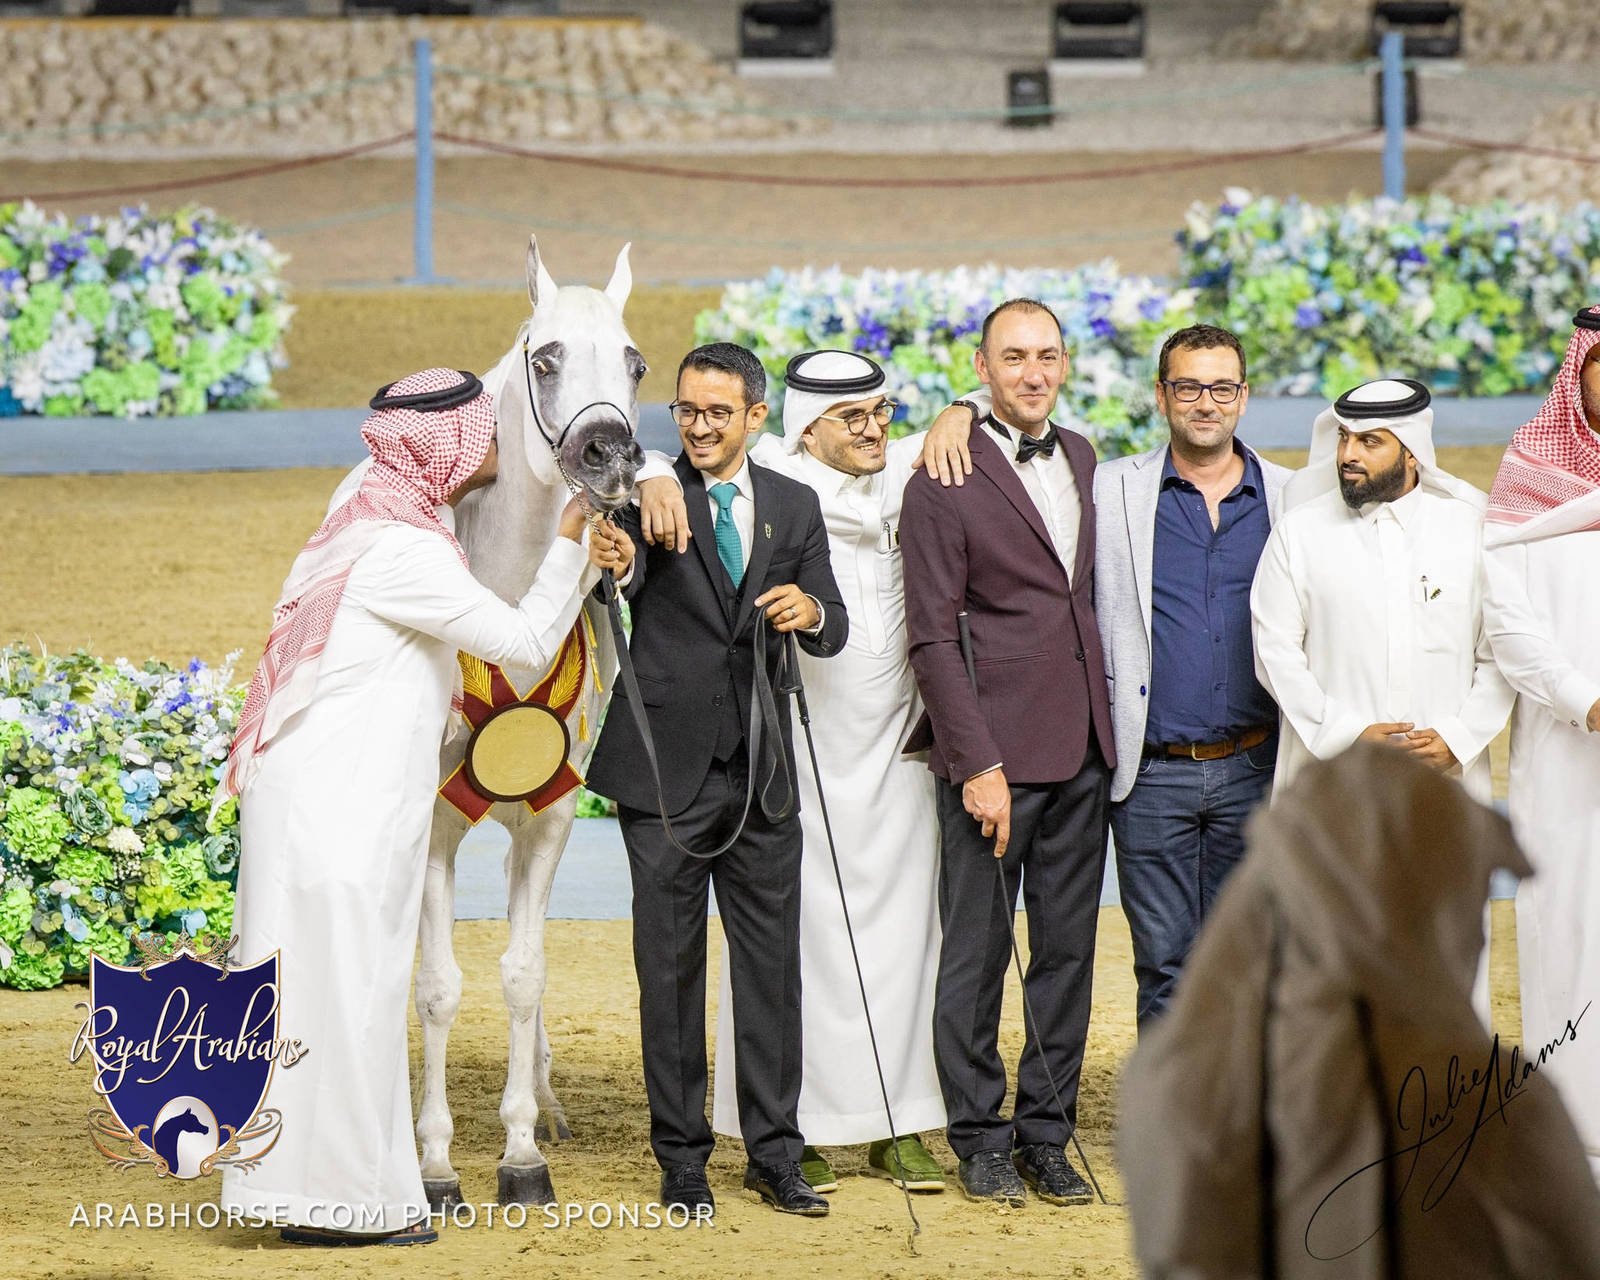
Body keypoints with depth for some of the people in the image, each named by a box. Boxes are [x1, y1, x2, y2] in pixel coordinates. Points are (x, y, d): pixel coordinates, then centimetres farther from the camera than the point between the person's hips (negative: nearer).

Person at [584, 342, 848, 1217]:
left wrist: (812, 612, -20)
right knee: (671, 969, 3)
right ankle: (681, 1158, 11)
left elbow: (831, 634, 4)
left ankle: (774, 1154, 13)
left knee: (771, 964, 5)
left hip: (759, 773, 3)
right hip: (665, 771, -3)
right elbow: (627, 581, -22)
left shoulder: (794, 506, 8)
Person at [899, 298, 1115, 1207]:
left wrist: (1105, 722, 11)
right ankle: (981, 1139, 11)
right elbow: (934, 638, -10)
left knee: (1068, 950, 8)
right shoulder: (943, 483, -7)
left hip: (1082, 753, 6)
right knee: (977, 953, 2)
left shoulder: (1082, 459, 12)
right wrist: (977, 763, -15)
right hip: (993, 752, -6)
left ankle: (1047, 1133, 16)